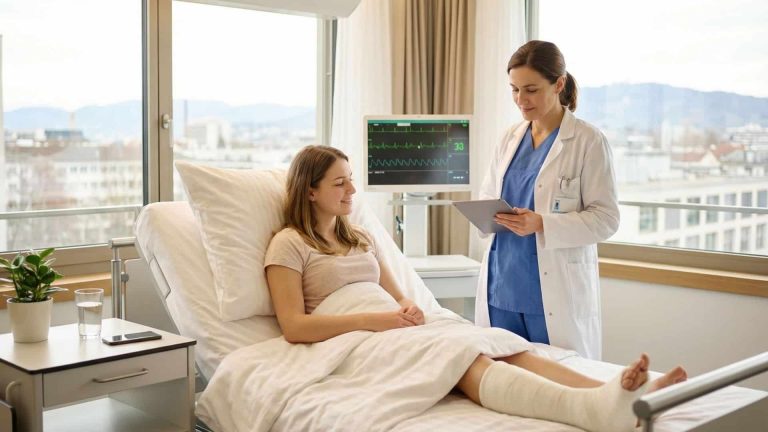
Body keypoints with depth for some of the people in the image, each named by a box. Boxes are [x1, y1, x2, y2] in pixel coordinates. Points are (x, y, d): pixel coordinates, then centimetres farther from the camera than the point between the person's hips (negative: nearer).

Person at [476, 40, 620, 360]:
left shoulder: (588, 141, -5)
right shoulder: (510, 138, 11)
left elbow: (606, 219, -9)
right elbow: (486, 196, 18)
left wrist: (542, 225, -22)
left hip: (555, 291, -5)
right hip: (502, 287, 5)